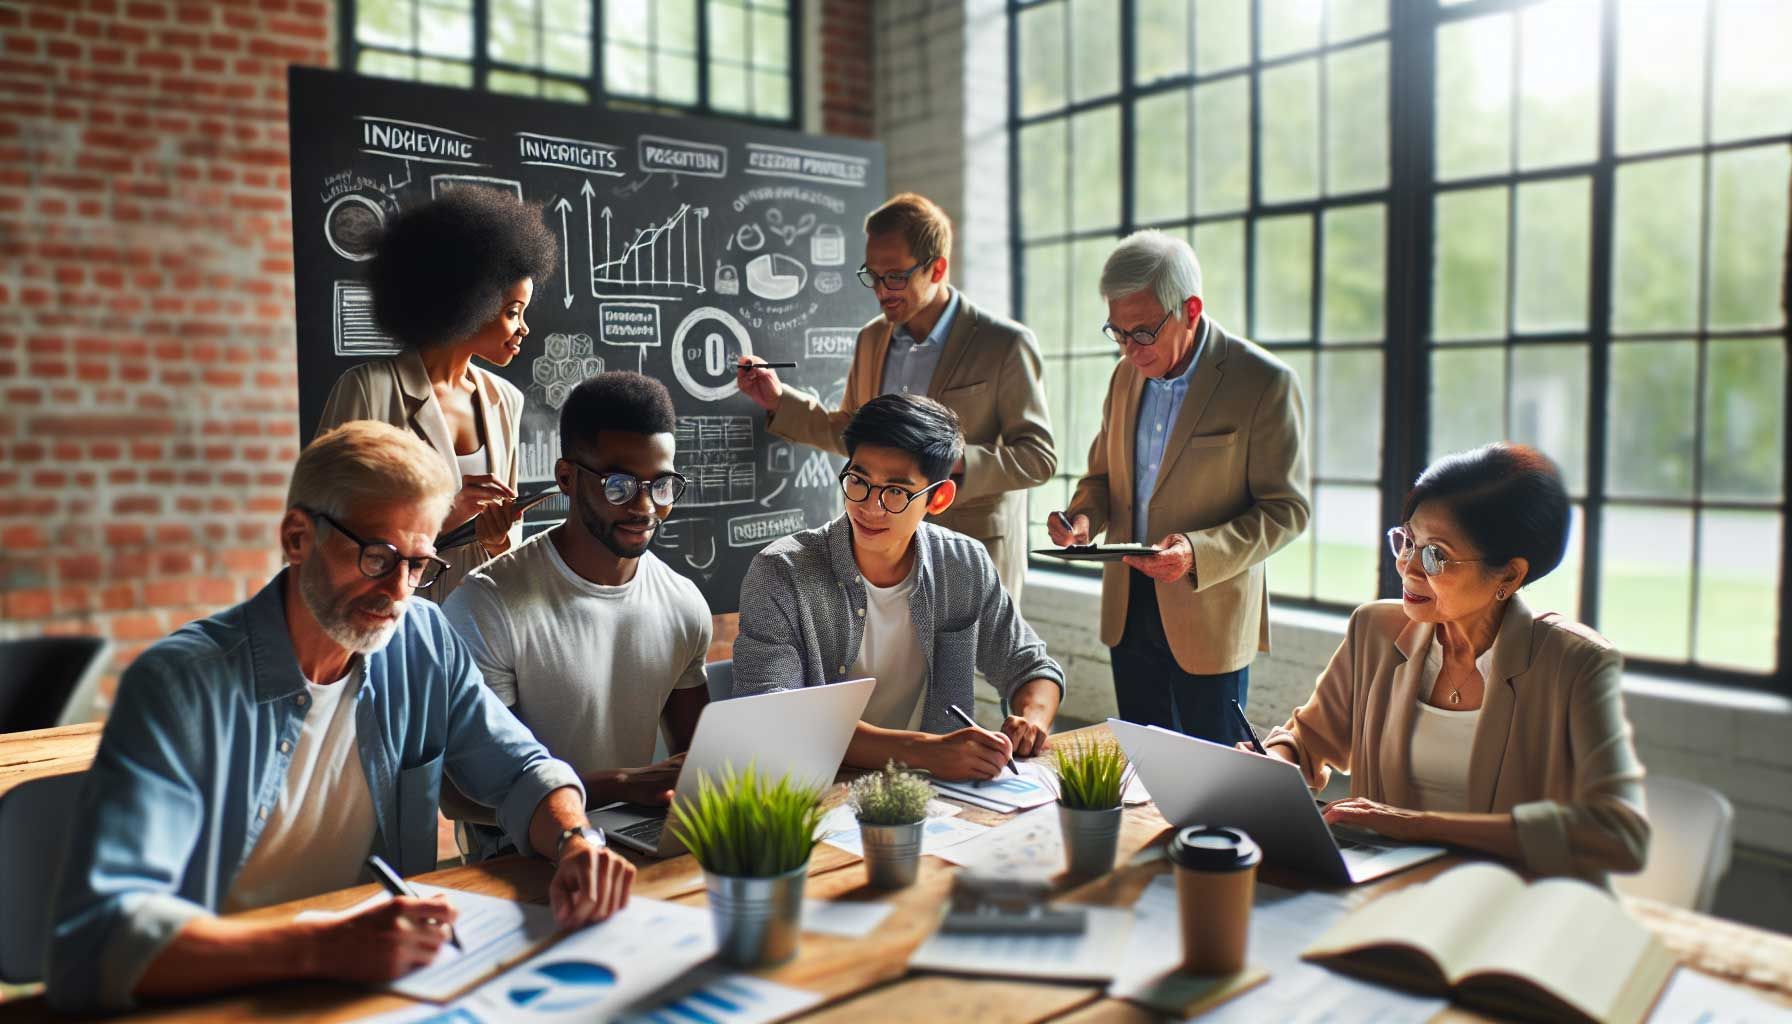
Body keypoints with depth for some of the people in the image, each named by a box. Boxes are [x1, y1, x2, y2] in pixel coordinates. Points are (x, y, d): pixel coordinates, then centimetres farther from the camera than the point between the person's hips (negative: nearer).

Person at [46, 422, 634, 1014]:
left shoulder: (423, 643, -1)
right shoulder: (181, 684, -16)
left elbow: (520, 770, 5)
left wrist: (576, 841, -17)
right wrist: (322, 948, -37)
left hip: (388, 974, 2)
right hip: (225, 995, -1)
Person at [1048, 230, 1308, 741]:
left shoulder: (1264, 383, -13)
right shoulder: (1127, 375, 5)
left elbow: (1286, 508, -12)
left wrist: (1198, 551, -27)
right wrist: (1082, 516, -7)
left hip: (1209, 615, -5)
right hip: (1127, 608, 5)